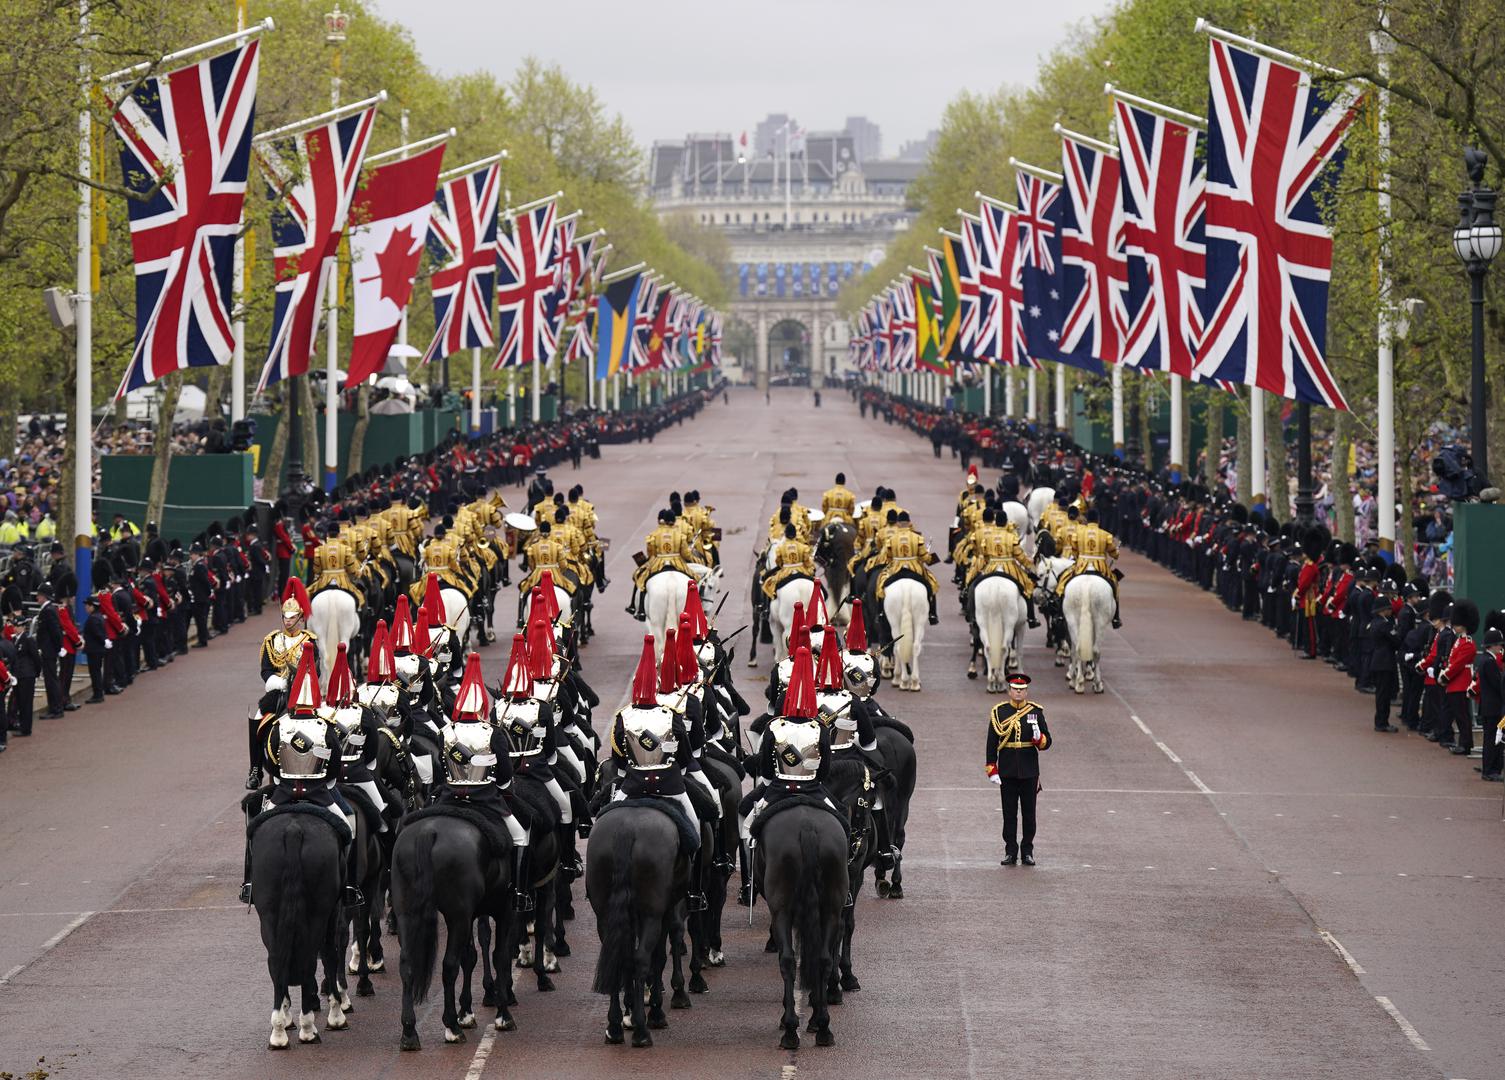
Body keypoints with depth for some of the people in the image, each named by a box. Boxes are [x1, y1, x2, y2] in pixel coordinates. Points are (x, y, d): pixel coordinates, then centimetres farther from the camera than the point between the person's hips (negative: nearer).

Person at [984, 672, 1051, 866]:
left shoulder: (1036, 712, 2)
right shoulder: (999, 712, 2)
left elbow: (1047, 742, 3)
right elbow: (992, 743, 3)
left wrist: (1038, 737, -21)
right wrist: (992, 770, -3)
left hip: (1029, 772, 0)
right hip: (1007, 773, 0)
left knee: (1028, 812, 4)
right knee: (1009, 813, 2)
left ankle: (1027, 852, 12)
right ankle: (1010, 852, 8)